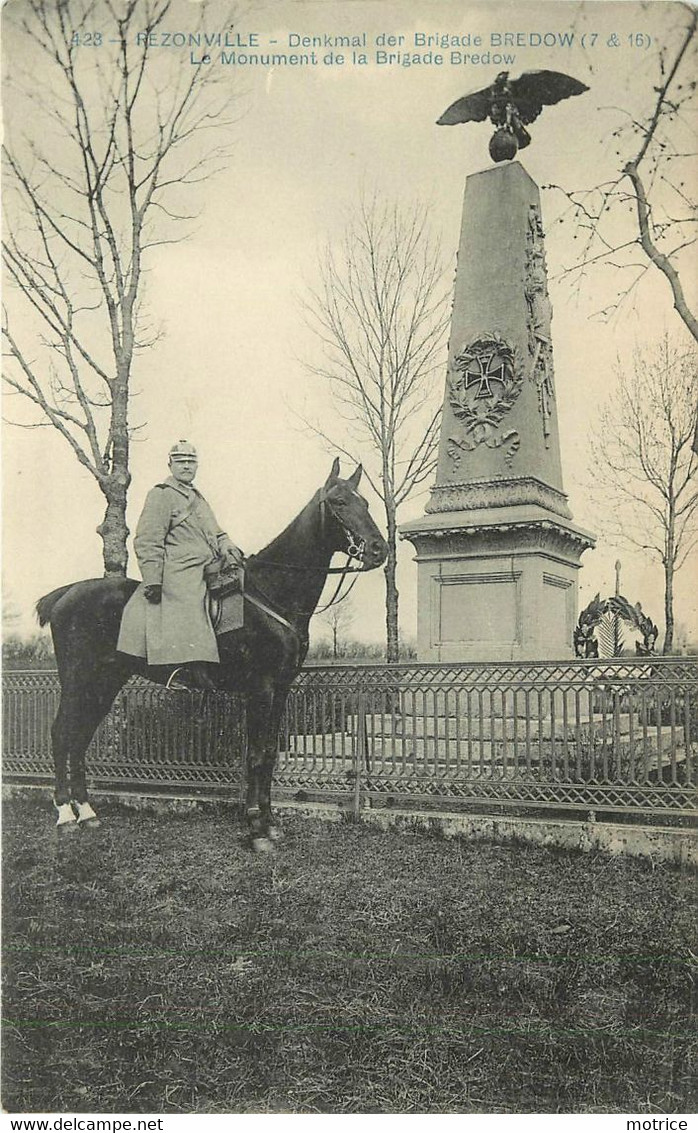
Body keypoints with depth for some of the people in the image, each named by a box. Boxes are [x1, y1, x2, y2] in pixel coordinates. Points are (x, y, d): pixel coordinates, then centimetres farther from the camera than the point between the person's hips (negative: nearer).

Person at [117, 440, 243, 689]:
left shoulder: (197, 497, 25)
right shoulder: (160, 495, -1)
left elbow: (216, 533, 29)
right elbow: (148, 542, -8)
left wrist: (230, 550, 6)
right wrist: (152, 580, -16)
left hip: (208, 571, 9)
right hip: (178, 573, -9)